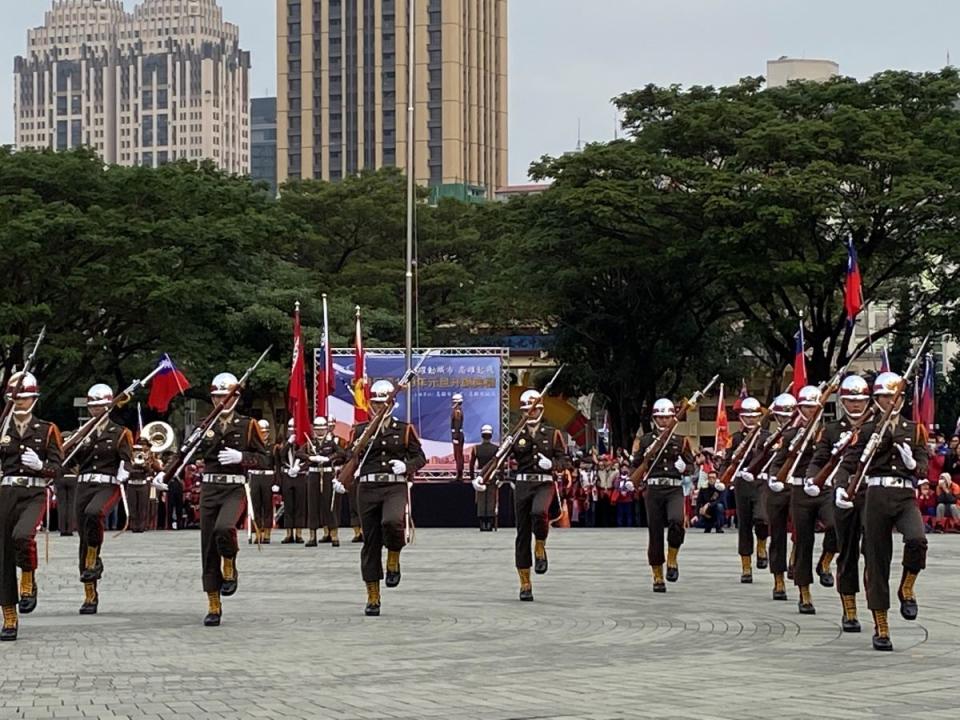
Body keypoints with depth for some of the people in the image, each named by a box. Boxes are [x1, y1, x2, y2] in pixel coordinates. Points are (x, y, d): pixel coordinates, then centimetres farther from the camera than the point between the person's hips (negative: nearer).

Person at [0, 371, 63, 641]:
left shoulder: (48, 430, 6)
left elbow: (57, 469, 3)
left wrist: (40, 465, -17)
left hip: (35, 494, -3)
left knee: (22, 535, -33)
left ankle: (28, 582, -5)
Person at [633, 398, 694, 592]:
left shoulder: (681, 441, 11)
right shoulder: (645, 440, 9)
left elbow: (691, 465, 12)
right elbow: (636, 465, 11)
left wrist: (683, 467, -10)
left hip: (675, 489, 0)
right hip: (654, 488, 1)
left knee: (676, 520, -28)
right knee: (655, 533, 1)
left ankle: (672, 560, -7)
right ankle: (658, 578, 10)